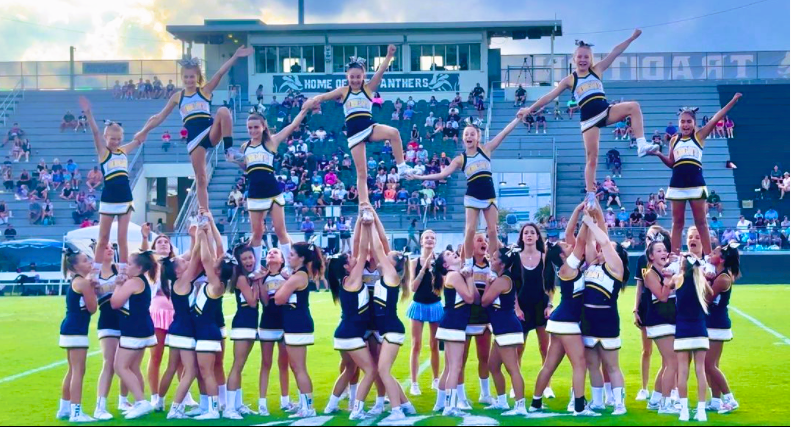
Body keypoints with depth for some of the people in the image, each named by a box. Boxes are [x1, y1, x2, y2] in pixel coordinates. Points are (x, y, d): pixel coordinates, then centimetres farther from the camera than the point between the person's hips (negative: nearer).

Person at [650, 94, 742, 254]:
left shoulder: (699, 136, 2)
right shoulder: (674, 140, 11)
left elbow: (715, 119, -6)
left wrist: (733, 101, -14)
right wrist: (659, 155, 0)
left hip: (696, 183, -3)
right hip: (677, 184, 3)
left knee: (701, 222, 2)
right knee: (677, 223, 6)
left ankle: (709, 257, 4)